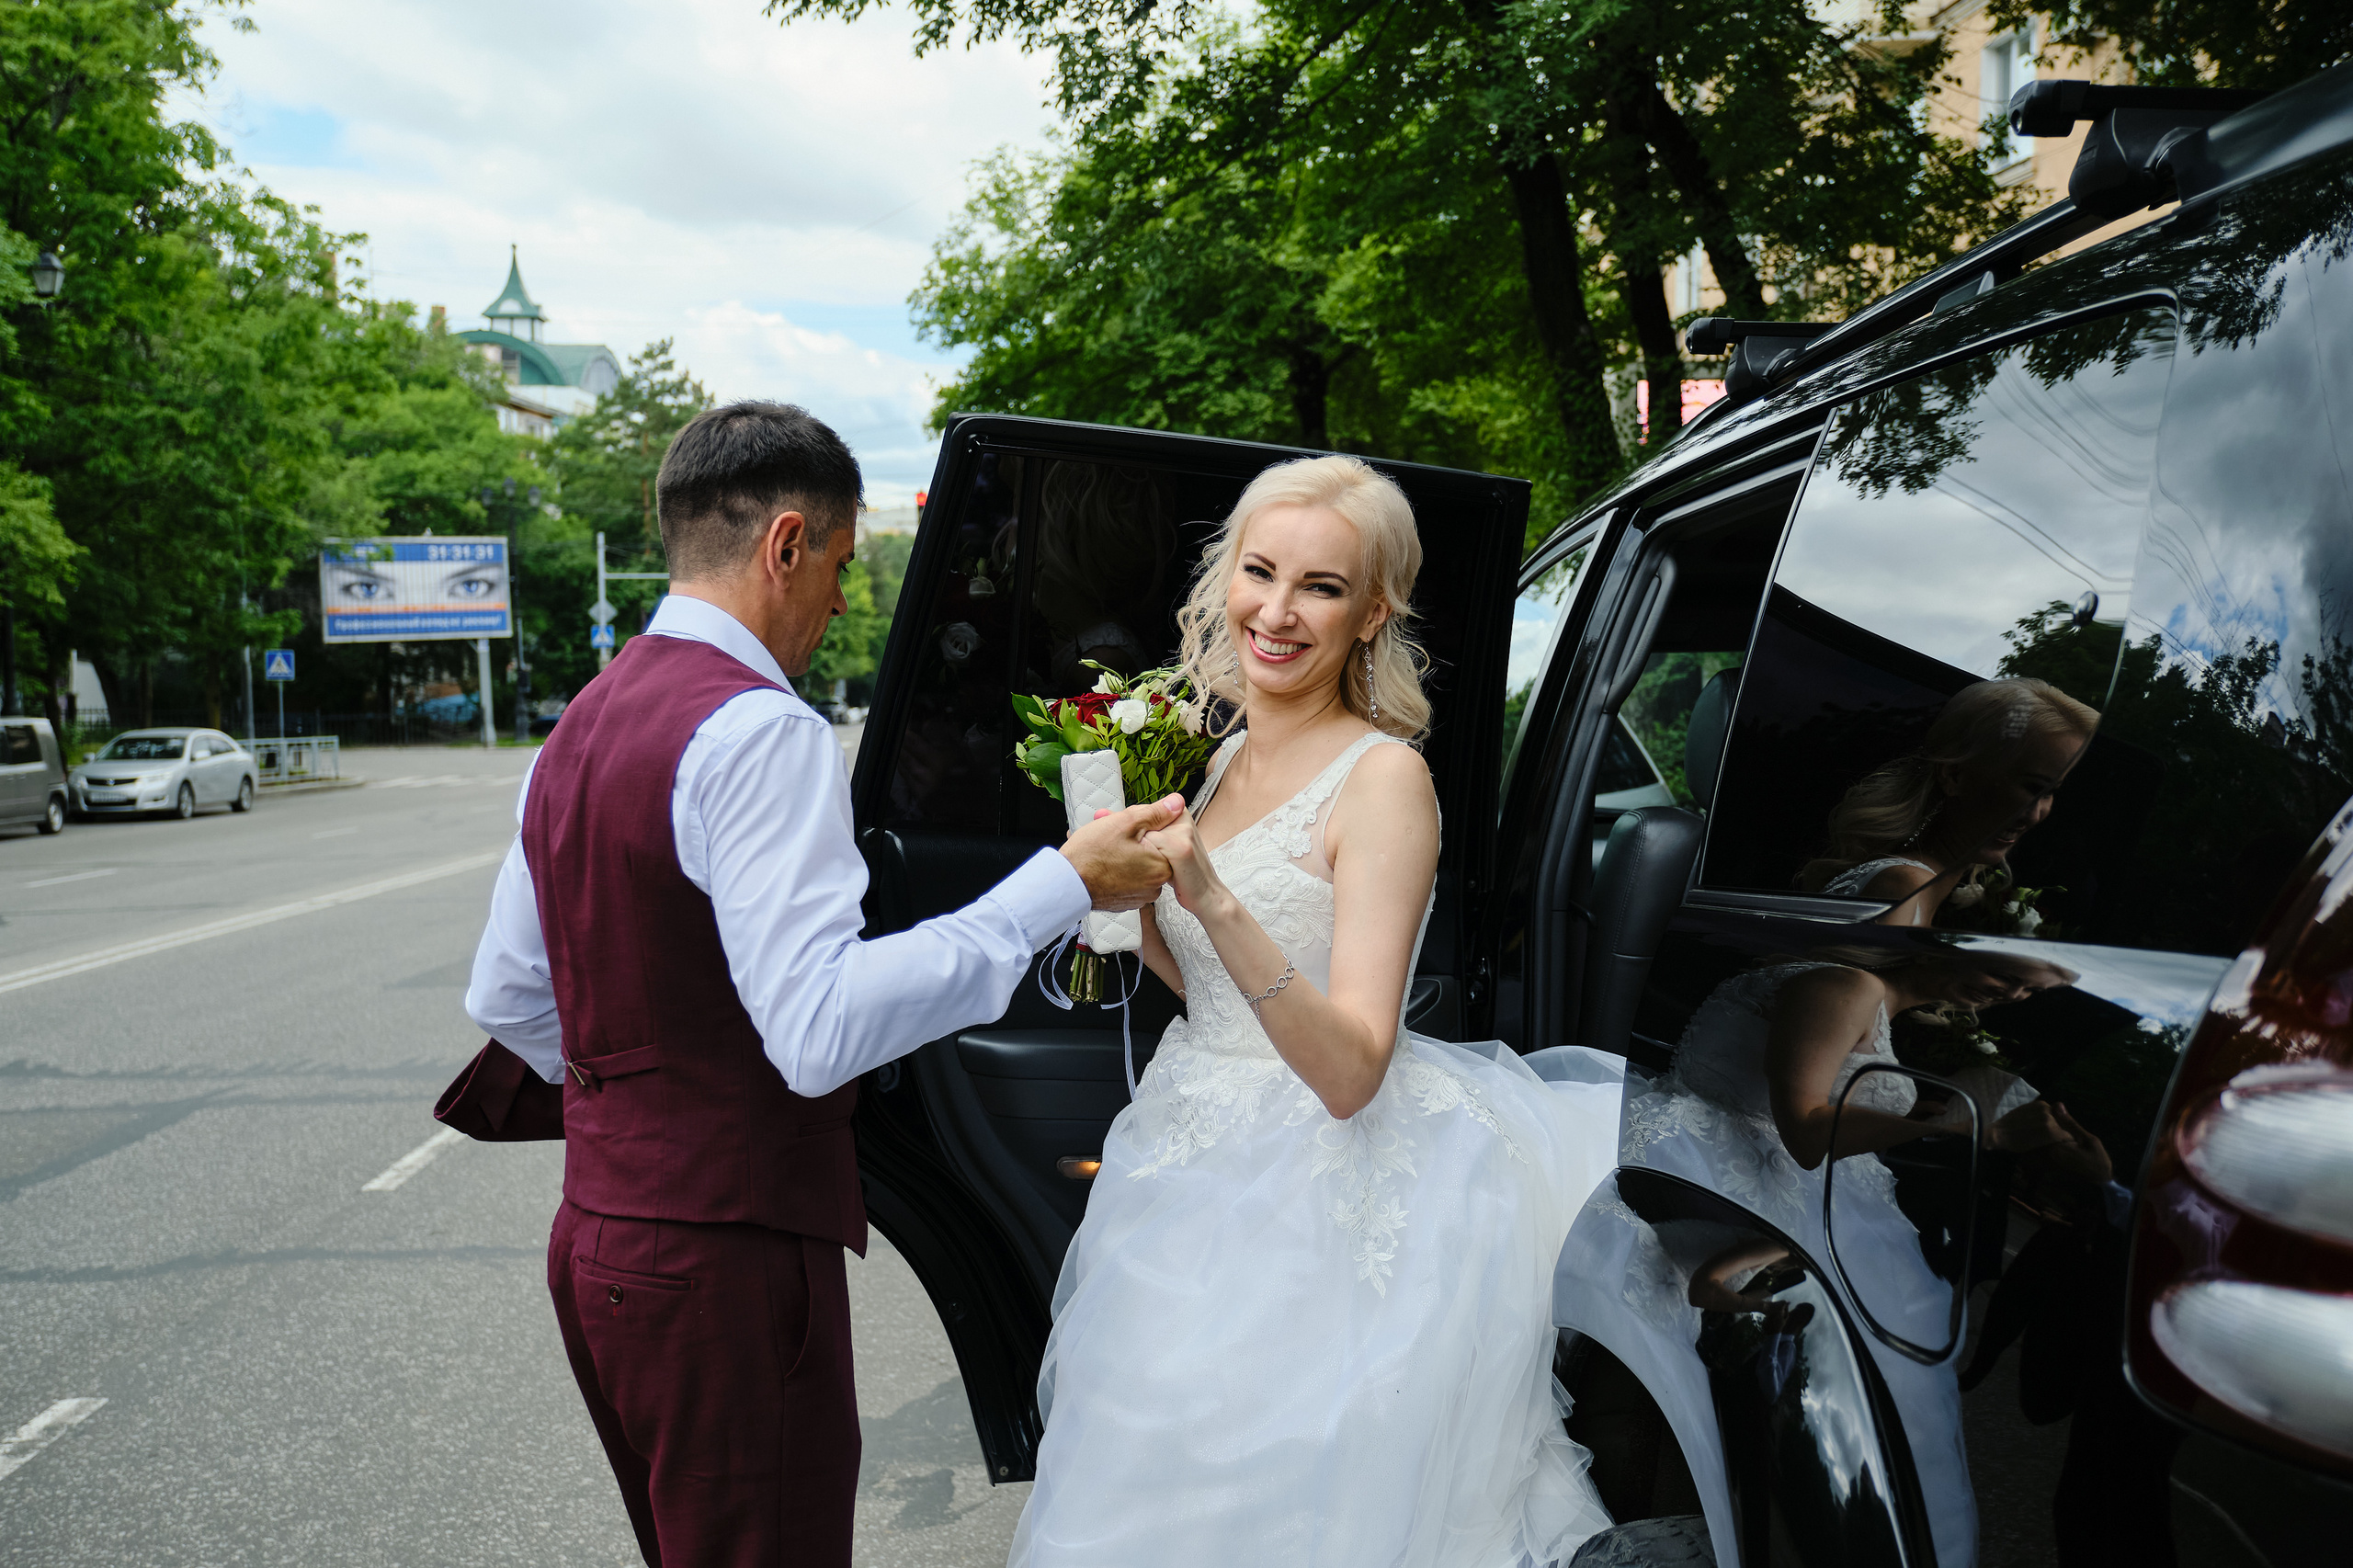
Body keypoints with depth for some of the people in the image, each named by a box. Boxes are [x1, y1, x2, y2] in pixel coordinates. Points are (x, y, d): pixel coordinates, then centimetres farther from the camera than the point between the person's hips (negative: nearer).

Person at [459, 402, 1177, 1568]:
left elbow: (503, 999, 18)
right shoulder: (757, 730, -19)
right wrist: (1065, 885, -25)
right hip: (725, 1259, -10)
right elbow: (820, 1028, -28)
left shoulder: (580, 728, 11)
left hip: (598, 1239, 10)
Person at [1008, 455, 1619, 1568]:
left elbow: (1350, 1071, -24)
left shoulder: (1382, 778, -17)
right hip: (1197, 1182, 8)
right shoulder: (1227, 758, 6)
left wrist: (1213, 900, -35)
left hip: (1319, 1213, -7)